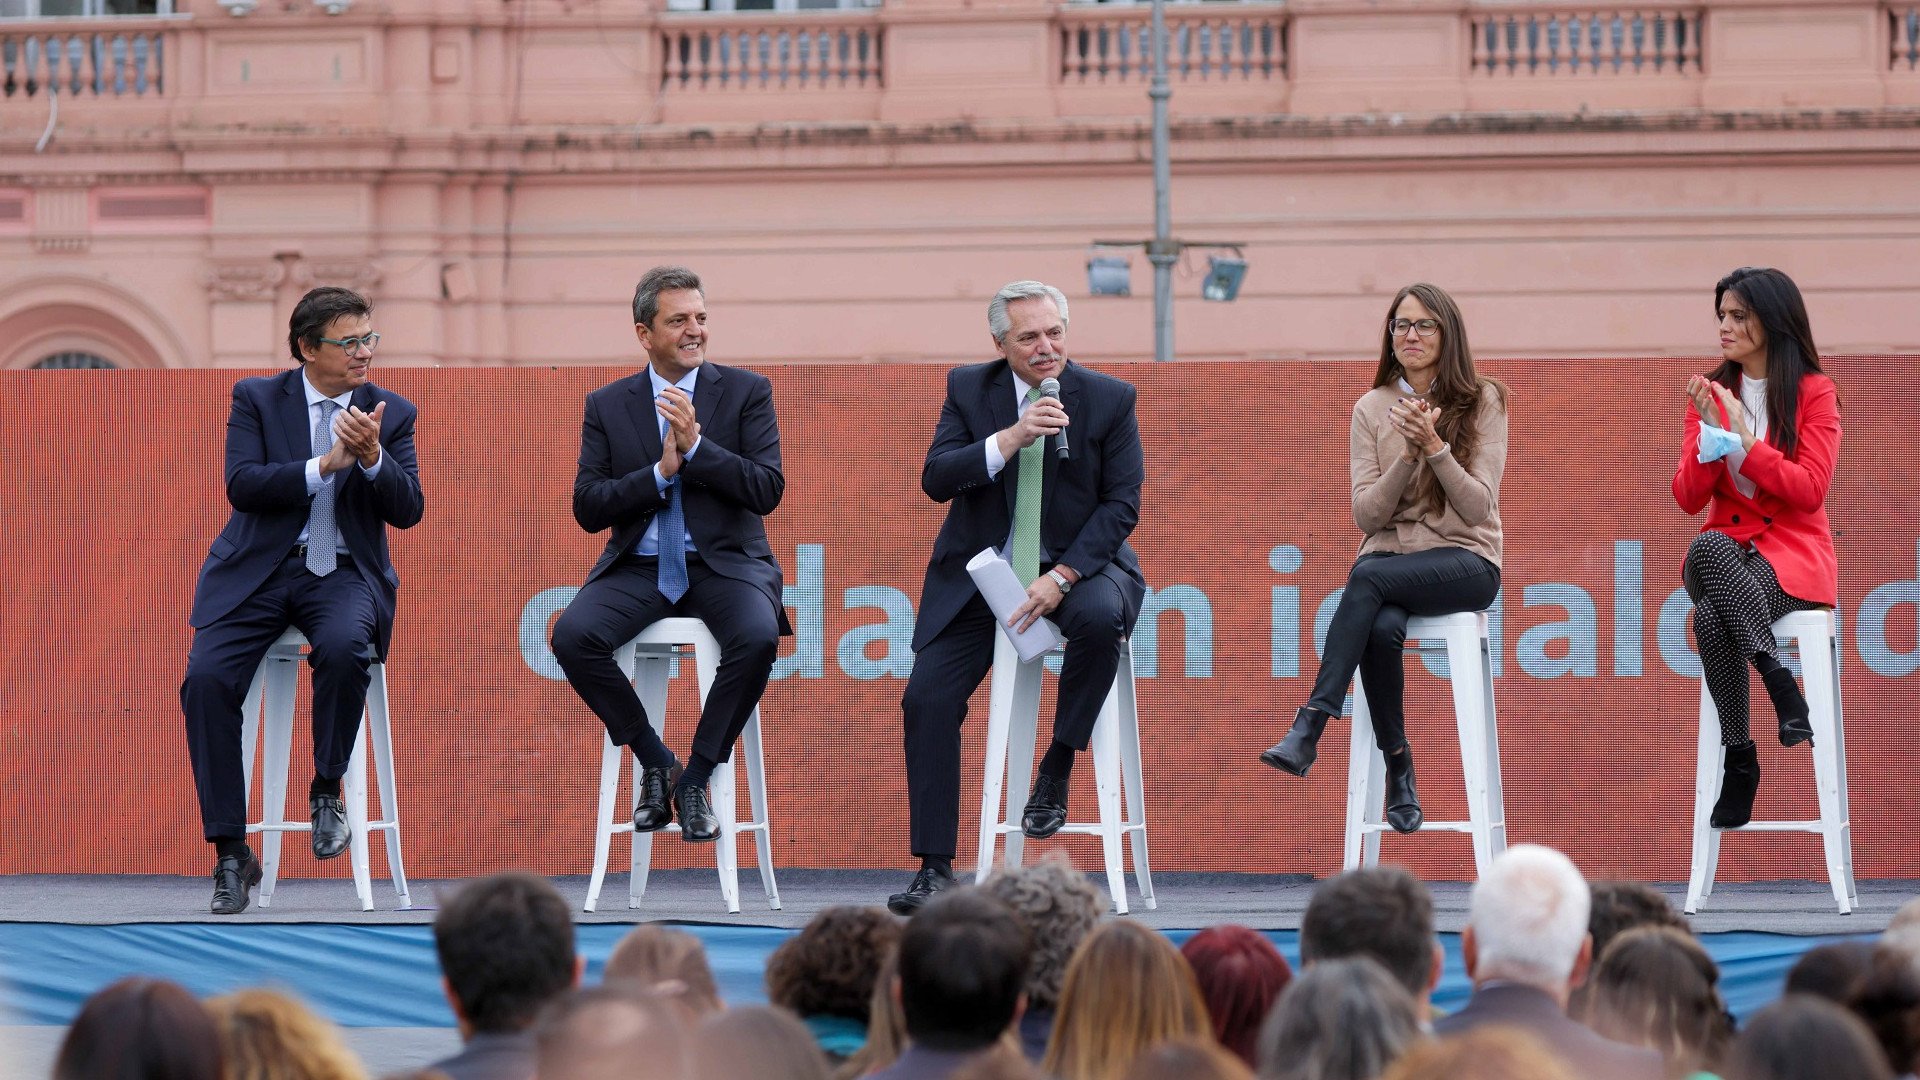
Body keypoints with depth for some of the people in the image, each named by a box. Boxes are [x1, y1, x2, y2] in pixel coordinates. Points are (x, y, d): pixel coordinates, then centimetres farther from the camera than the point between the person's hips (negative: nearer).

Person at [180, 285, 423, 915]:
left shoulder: (391, 414, 8)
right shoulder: (257, 399, 5)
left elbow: (407, 511, -1)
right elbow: (241, 485, -9)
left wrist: (372, 457, -18)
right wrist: (325, 465, -17)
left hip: (343, 574, 0)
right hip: (259, 572, 0)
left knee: (345, 647, -35)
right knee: (207, 678, -24)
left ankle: (327, 790, -10)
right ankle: (231, 854, -16)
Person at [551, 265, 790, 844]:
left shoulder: (746, 391, 4)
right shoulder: (608, 405, 8)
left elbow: (768, 490, -6)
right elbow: (588, 508, 1)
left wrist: (696, 446, -16)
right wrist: (661, 472, -12)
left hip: (724, 562, -1)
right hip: (639, 568, 2)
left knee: (757, 638, -34)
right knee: (571, 636, -27)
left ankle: (696, 778, -14)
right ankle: (657, 764, -7)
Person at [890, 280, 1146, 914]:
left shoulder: (1109, 399, -3)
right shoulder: (969, 390, 2)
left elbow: (1122, 503, -6)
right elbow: (936, 479, -8)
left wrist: (1062, 577, -18)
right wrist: (1010, 440, -24)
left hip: (1077, 565, -2)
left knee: (1102, 616, -37)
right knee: (927, 699, -13)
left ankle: (1056, 769, -16)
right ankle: (935, 870, -6)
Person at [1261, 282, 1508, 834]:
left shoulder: (1483, 401, 2)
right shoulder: (1372, 409, 9)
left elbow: (1478, 508, -5)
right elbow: (1366, 515, 2)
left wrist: (1435, 447, -19)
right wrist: (1408, 455, -13)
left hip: (1464, 559, -2)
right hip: (1390, 559, 3)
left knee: (1369, 575, -34)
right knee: (1382, 627, -34)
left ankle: (1309, 728, -39)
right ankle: (1398, 769, -22)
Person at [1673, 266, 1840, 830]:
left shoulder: (1814, 393, 1)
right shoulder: (1711, 392, 10)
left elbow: (1809, 490, -9)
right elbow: (1689, 498, 4)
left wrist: (1743, 436, -14)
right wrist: (1709, 430, -12)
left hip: (1792, 552, -3)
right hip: (1723, 550, 3)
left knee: (1711, 615, -35)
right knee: (1708, 548, -37)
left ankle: (1740, 760, -26)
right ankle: (1778, 679, -31)